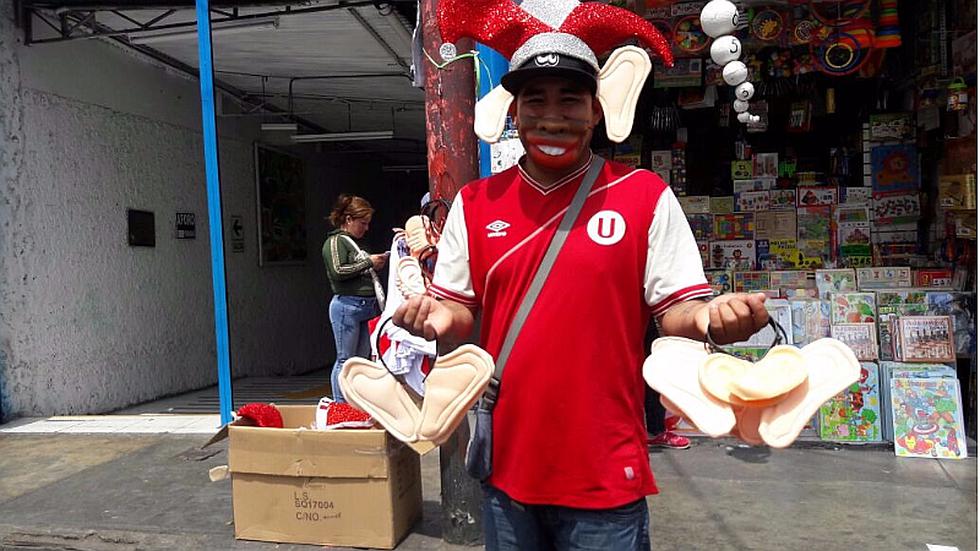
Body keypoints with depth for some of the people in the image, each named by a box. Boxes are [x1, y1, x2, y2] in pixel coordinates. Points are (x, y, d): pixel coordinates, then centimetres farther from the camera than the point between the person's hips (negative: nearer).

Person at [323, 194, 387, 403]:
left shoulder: (355, 243, 19)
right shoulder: (335, 241, -4)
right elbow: (338, 271, -18)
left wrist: (376, 265, 12)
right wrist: (368, 262, -13)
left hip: (366, 306, 8)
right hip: (347, 305, -8)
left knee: (362, 359, 9)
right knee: (345, 360, -4)